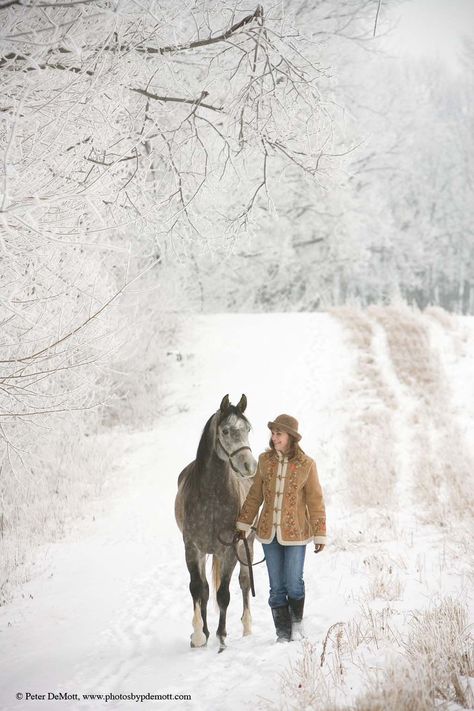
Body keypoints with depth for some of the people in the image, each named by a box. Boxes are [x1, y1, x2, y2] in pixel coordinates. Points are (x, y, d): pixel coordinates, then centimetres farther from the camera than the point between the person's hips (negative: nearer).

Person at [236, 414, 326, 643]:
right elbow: (254, 496, 11)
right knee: (276, 587, 6)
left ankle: (297, 622, 29)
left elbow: (315, 501, -3)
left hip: (295, 533, -3)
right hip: (269, 532, 3)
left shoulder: (306, 465, -7)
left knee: (294, 583, 3)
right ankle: (283, 633, 16)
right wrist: (243, 524, 11)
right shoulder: (265, 460, 2)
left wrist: (320, 535, -4)